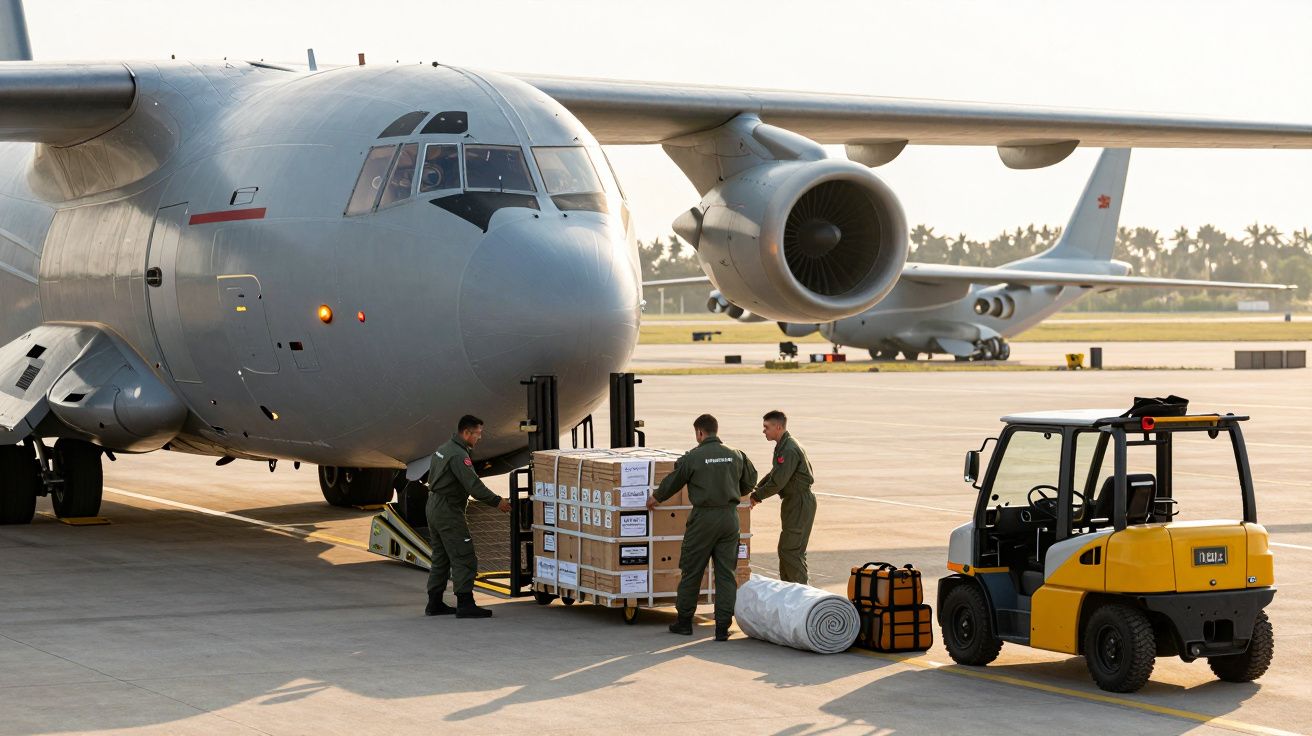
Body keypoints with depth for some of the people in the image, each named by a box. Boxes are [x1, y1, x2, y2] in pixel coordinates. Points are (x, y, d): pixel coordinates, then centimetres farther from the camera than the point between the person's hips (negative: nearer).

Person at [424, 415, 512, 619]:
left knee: (440, 559, 15)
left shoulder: (443, 449, 14)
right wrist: (497, 502, -18)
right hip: (448, 512, -10)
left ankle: (435, 603, 18)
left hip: (433, 508, 10)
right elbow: (473, 484, -24)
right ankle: (465, 604, -12)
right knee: (464, 558, -9)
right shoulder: (458, 455, -18)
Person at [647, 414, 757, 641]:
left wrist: (655, 498, 23)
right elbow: (749, 481, 20)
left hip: (704, 518, -3)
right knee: (726, 573, 5)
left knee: (691, 571, 10)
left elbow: (672, 482, 4)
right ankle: (723, 627, 2)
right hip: (730, 517, 4)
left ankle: (684, 621, 19)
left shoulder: (693, 457, -8)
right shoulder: (736, 456, 5)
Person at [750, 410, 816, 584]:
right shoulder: (782, 446, 12)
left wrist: (756, 497, -13)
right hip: (792, 502, 11)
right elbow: (773, 474, 21)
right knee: (785, 549, 15)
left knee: (791, 550, -10)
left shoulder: (790, 450, -22)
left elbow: (777, 482, -24)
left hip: (800, 503, -11)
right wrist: (757, 490, 9)